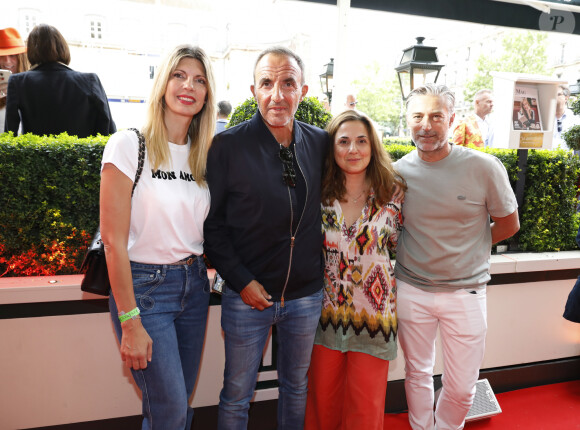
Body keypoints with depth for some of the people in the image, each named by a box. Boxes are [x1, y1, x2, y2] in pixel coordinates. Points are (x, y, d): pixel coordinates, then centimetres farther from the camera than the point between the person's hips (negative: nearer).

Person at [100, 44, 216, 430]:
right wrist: (130, 322, -13)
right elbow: (114, 239, -13)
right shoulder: (129, 145, -11)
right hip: (144, 285, -5)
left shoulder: (203, 153, 6)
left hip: (194, 283, 6)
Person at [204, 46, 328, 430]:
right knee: (237, 394, 15)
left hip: (307, 295, 3)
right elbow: (212, 223, -9)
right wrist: (241, 281, -13)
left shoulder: (321, 143, -1)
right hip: (247, 296, -3)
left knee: (296, 386, 23)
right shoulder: (227, 146, -11)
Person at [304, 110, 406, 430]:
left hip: (374, 312, -1)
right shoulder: (320, 195, -4)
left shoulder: (391, 196, -5)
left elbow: (399, 245, 9)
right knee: (322, 399, 16)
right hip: (326, 310, 1)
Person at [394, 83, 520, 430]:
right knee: (417, 374, 18)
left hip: (465, 292, -1)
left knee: (462, 388, 10)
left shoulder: (484, 168, -10)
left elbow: (508, 224, 3)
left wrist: (466, 249, 2)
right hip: (411, 290, 2)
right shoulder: (398, 171, -5)